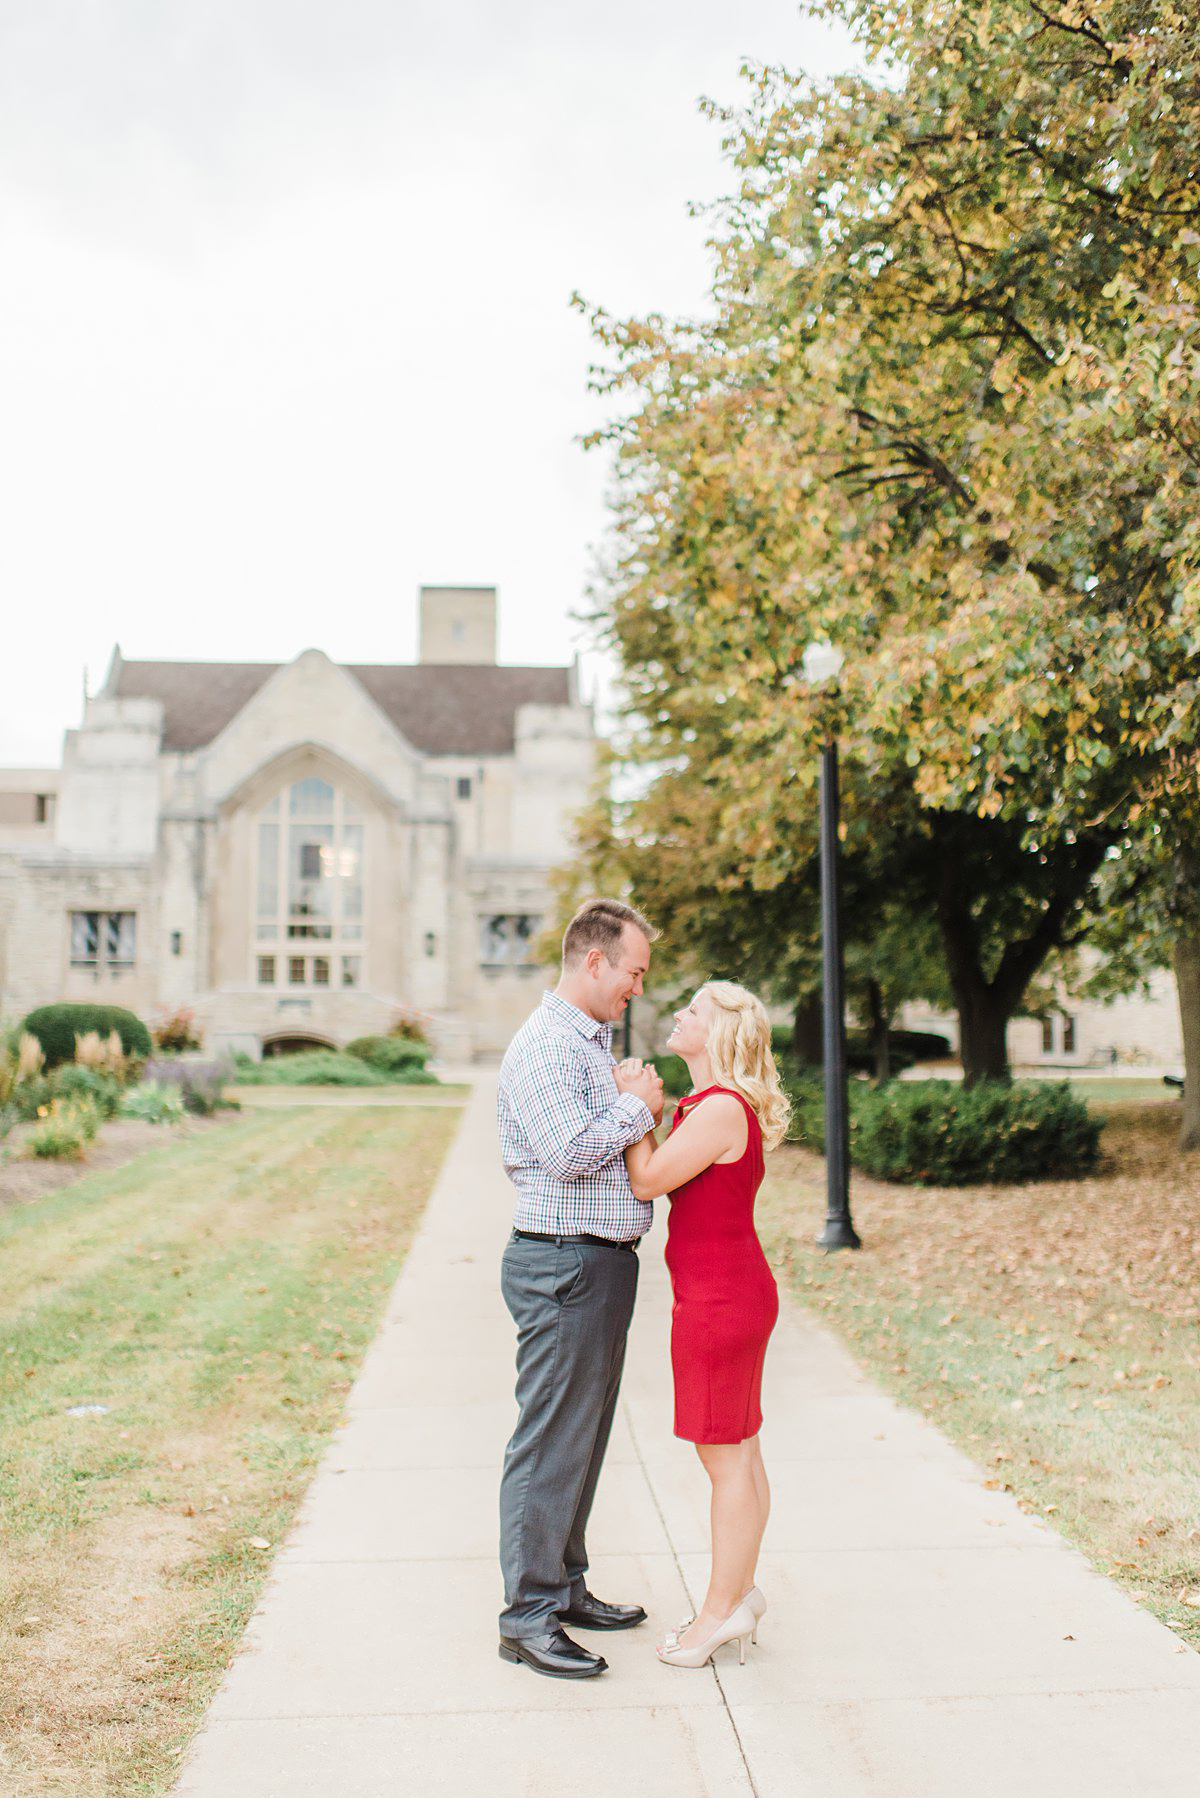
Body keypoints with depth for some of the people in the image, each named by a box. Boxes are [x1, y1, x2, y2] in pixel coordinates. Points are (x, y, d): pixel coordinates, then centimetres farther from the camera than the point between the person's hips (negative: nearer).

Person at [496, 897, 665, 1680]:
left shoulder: (594, 1042, 18)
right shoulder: (544, 1044, -15)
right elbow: (568, 1152, -25)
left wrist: (637, 1108, 6)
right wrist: (637, 1107, -12)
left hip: (604, 1262, 10)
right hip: (563, 1264, -10)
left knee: (584, 1438, 17)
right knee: (551, 1443, -4)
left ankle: (566, 1587, 28)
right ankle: (528, 1617, 5)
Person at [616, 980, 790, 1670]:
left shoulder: (720, 1109, -19)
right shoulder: (714, 1104, 12)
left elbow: (647, 1180, -15)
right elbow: (663, 1178, 14)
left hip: (720, 1298, -10)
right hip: (733, 1293, 10)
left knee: (724, 1455, 0)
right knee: (739, 1450, 16)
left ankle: (724, 1608, 11)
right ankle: (740, 1593, 27)